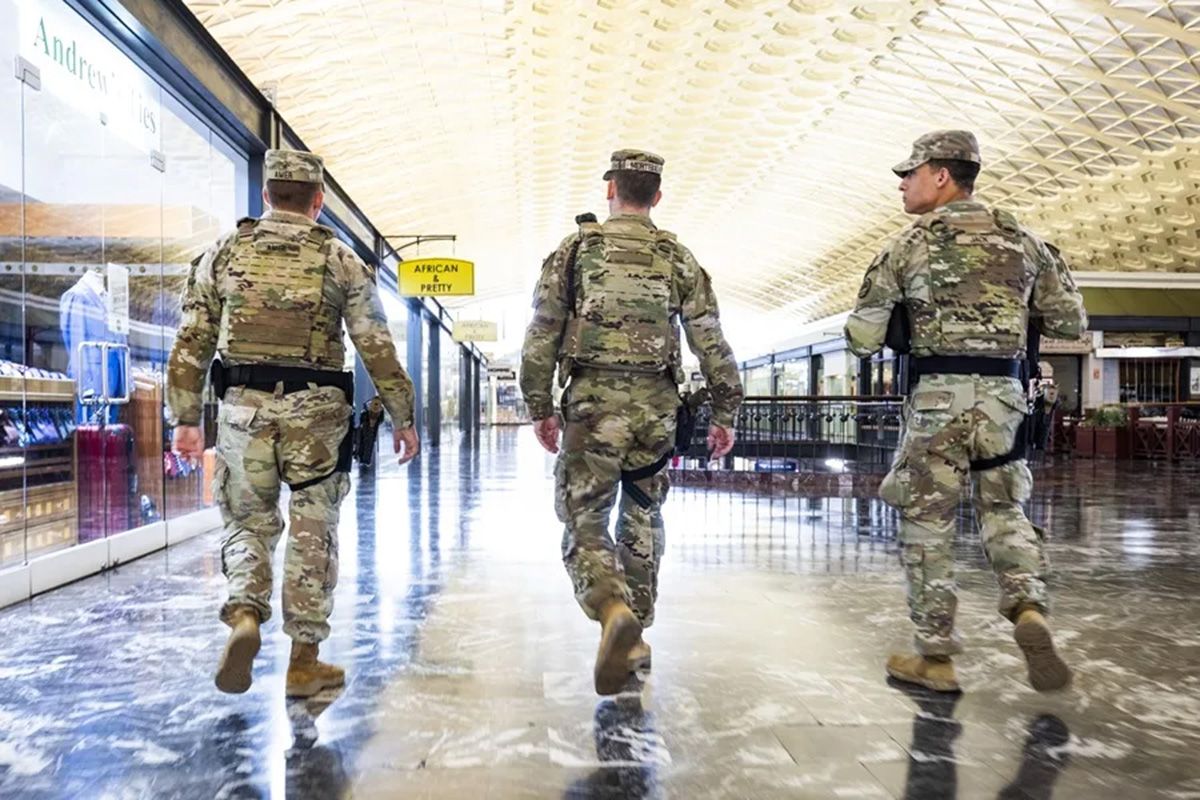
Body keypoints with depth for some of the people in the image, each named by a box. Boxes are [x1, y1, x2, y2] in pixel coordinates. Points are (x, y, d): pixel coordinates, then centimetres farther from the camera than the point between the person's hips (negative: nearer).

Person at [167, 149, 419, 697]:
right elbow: (377, 349, -1)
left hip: (243, 406, 2)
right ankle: (305, 660, 15)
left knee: (248, 523, 17)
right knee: (312, 534, 8)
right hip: (316, 411, -1)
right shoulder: (340, 260, 2)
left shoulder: (225, 253, 8)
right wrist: (402, 418, 6)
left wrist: (185, 418, 10)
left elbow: (192, 344, 5)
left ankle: (245, 615, -7)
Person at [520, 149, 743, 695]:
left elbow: (541, 337, 0)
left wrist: (540, 408, 8)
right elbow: (712, 344, 6)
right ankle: (635, 640, 21)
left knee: (584, 521, 4)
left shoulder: (574, 250, 3)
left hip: (592, 402, -2)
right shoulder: (678, 259, 8)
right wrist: (724, 413, 13)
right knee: (642, 523, 14)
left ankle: (614, 611, -21)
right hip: (656, 405, 3)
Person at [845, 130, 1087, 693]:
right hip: (1005, 393, 4)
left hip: (939, 394, -4)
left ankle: (935, 657, 11)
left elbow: (862, 337, -4)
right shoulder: (1020, 238, 10)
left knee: (928, 523, 6)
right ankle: (1030, 610, -2)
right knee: (1004, 510, 20)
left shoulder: (913, 242, -2)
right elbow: (1071, 322, 13)